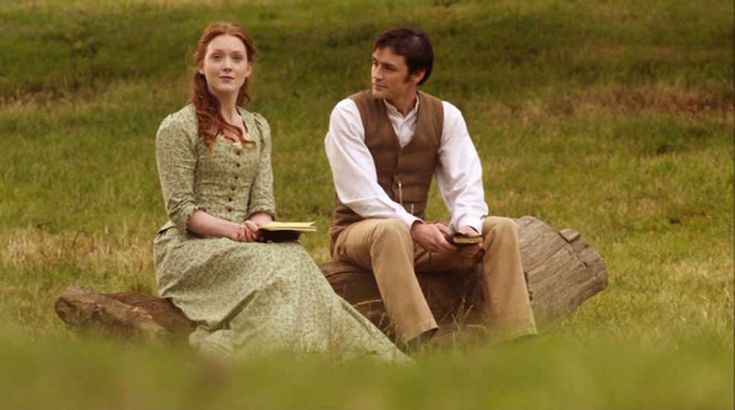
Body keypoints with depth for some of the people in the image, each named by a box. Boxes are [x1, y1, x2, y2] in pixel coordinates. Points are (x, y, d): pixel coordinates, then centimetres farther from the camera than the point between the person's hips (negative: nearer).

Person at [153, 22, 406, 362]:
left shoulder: (258, 129, 18)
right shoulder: (178, 128, -1)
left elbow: (262, 201, 10)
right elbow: (180, 208, -8)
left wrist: (259, 225, -14)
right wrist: (230, 229, -23)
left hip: (241, 243, 5)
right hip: (188, 248, -5)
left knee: (291, 256, -29)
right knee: (273, 266, -33)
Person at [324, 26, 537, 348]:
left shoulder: (445, 116, 4)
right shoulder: (349, 114, -9)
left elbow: (465, 184, -3)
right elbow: (360, 193, -17)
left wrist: (468, 225, -25)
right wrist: (414, 227, -30)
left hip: (416, 235, 5)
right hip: (356, 233, -5)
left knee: (501, 229, -14)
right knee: (392, 231, -40)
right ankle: (420, 346, -51)